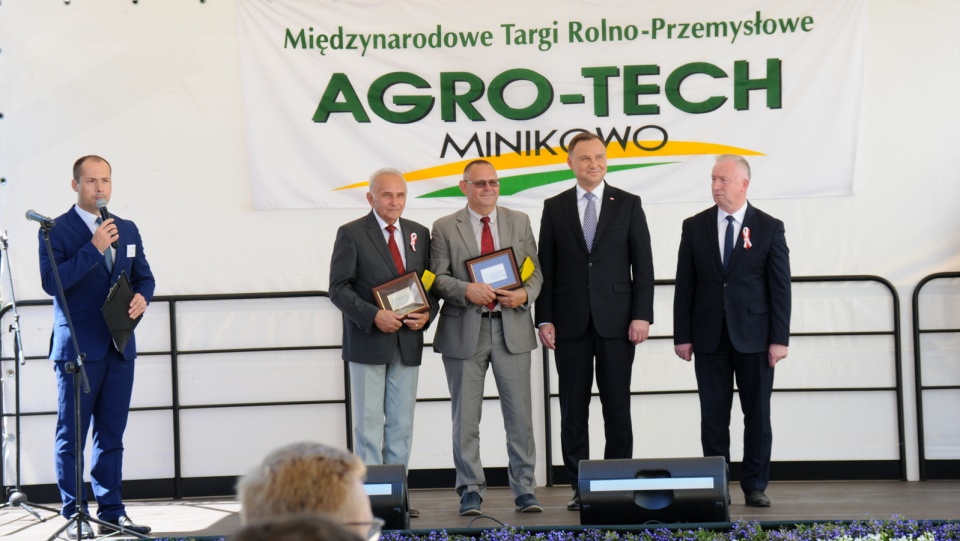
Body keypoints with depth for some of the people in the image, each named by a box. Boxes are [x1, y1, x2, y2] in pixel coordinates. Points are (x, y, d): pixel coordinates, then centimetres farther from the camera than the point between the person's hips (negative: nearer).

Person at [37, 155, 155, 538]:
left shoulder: (127, 230, 13)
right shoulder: (56, 230, -4)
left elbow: (144, 276, 18)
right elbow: (50, 281, -16)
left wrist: (141, 297, -5)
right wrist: (94, 248, -21)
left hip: (120, 347, 5)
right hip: (78, 347, -5)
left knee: (112, 435, 9)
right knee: (71, 437, 0)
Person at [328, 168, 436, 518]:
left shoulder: (419, 234, 11)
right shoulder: (351, 234, -3)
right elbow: (338, 288, -7)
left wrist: (427, 314, -6)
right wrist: (374, 316, -19)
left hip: (408, 344, 4)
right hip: (368, 342, -4)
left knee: (401, 424, 7)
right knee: (369, 423, -1)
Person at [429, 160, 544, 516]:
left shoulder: (519, 222, 10)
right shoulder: (445, 228, 3)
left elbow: (535, 271, 10)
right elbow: (437, 278, -1)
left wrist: (525, 294, -10)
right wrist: (466, 290, -19)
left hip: (512, 328, 1)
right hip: (465, 330, -1)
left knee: (520, 415, 2)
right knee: (465, 418, 4)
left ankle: (524, 490, 11)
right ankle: (470, 493, 14)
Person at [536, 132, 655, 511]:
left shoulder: (628, 205, 6)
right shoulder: (554, 208, 8)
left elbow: (643, 264, 3)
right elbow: (545, 268, 6)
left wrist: (642, 315, -6)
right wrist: (544, 319, -2)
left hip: (616, 321, -1)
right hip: (570, 322, 1)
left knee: (617, 408, 2)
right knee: (573, 409, 4)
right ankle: (580, 488, 10)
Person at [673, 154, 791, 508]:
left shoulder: (769, 228, 2)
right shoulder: (695, 227, 6)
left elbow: (780, 286, -1)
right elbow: (685, 285, 6)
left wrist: (779, 338, -7)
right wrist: (682, 336, 0)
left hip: (754, 336, -1)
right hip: (709, 337, 1)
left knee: (757, 414, 4)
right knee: (713, 417, 4)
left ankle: (755, 487, 12)